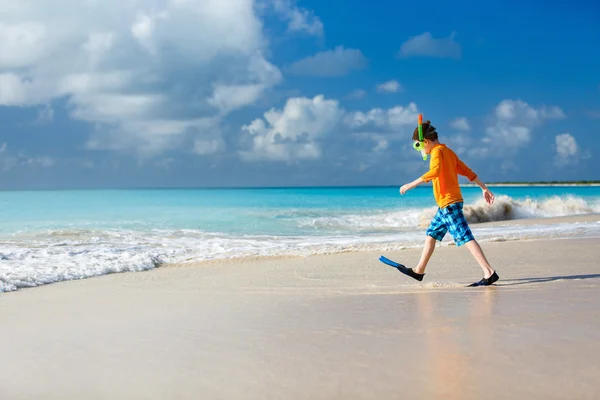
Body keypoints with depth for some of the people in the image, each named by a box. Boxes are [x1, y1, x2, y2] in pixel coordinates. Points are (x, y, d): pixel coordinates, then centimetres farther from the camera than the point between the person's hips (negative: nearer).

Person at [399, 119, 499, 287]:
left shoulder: (437, 151, -10)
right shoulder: (448, 152, 17)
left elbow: (435, 171, -30)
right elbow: (467, 171, 20)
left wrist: (412, 184, -29)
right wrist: (484, 188, 23)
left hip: (449, 203, -10)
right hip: (445, 205, 10)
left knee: (465, 238, -13)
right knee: (431, 234, 18)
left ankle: (489, 273, -18)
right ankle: (419, 271, 28)